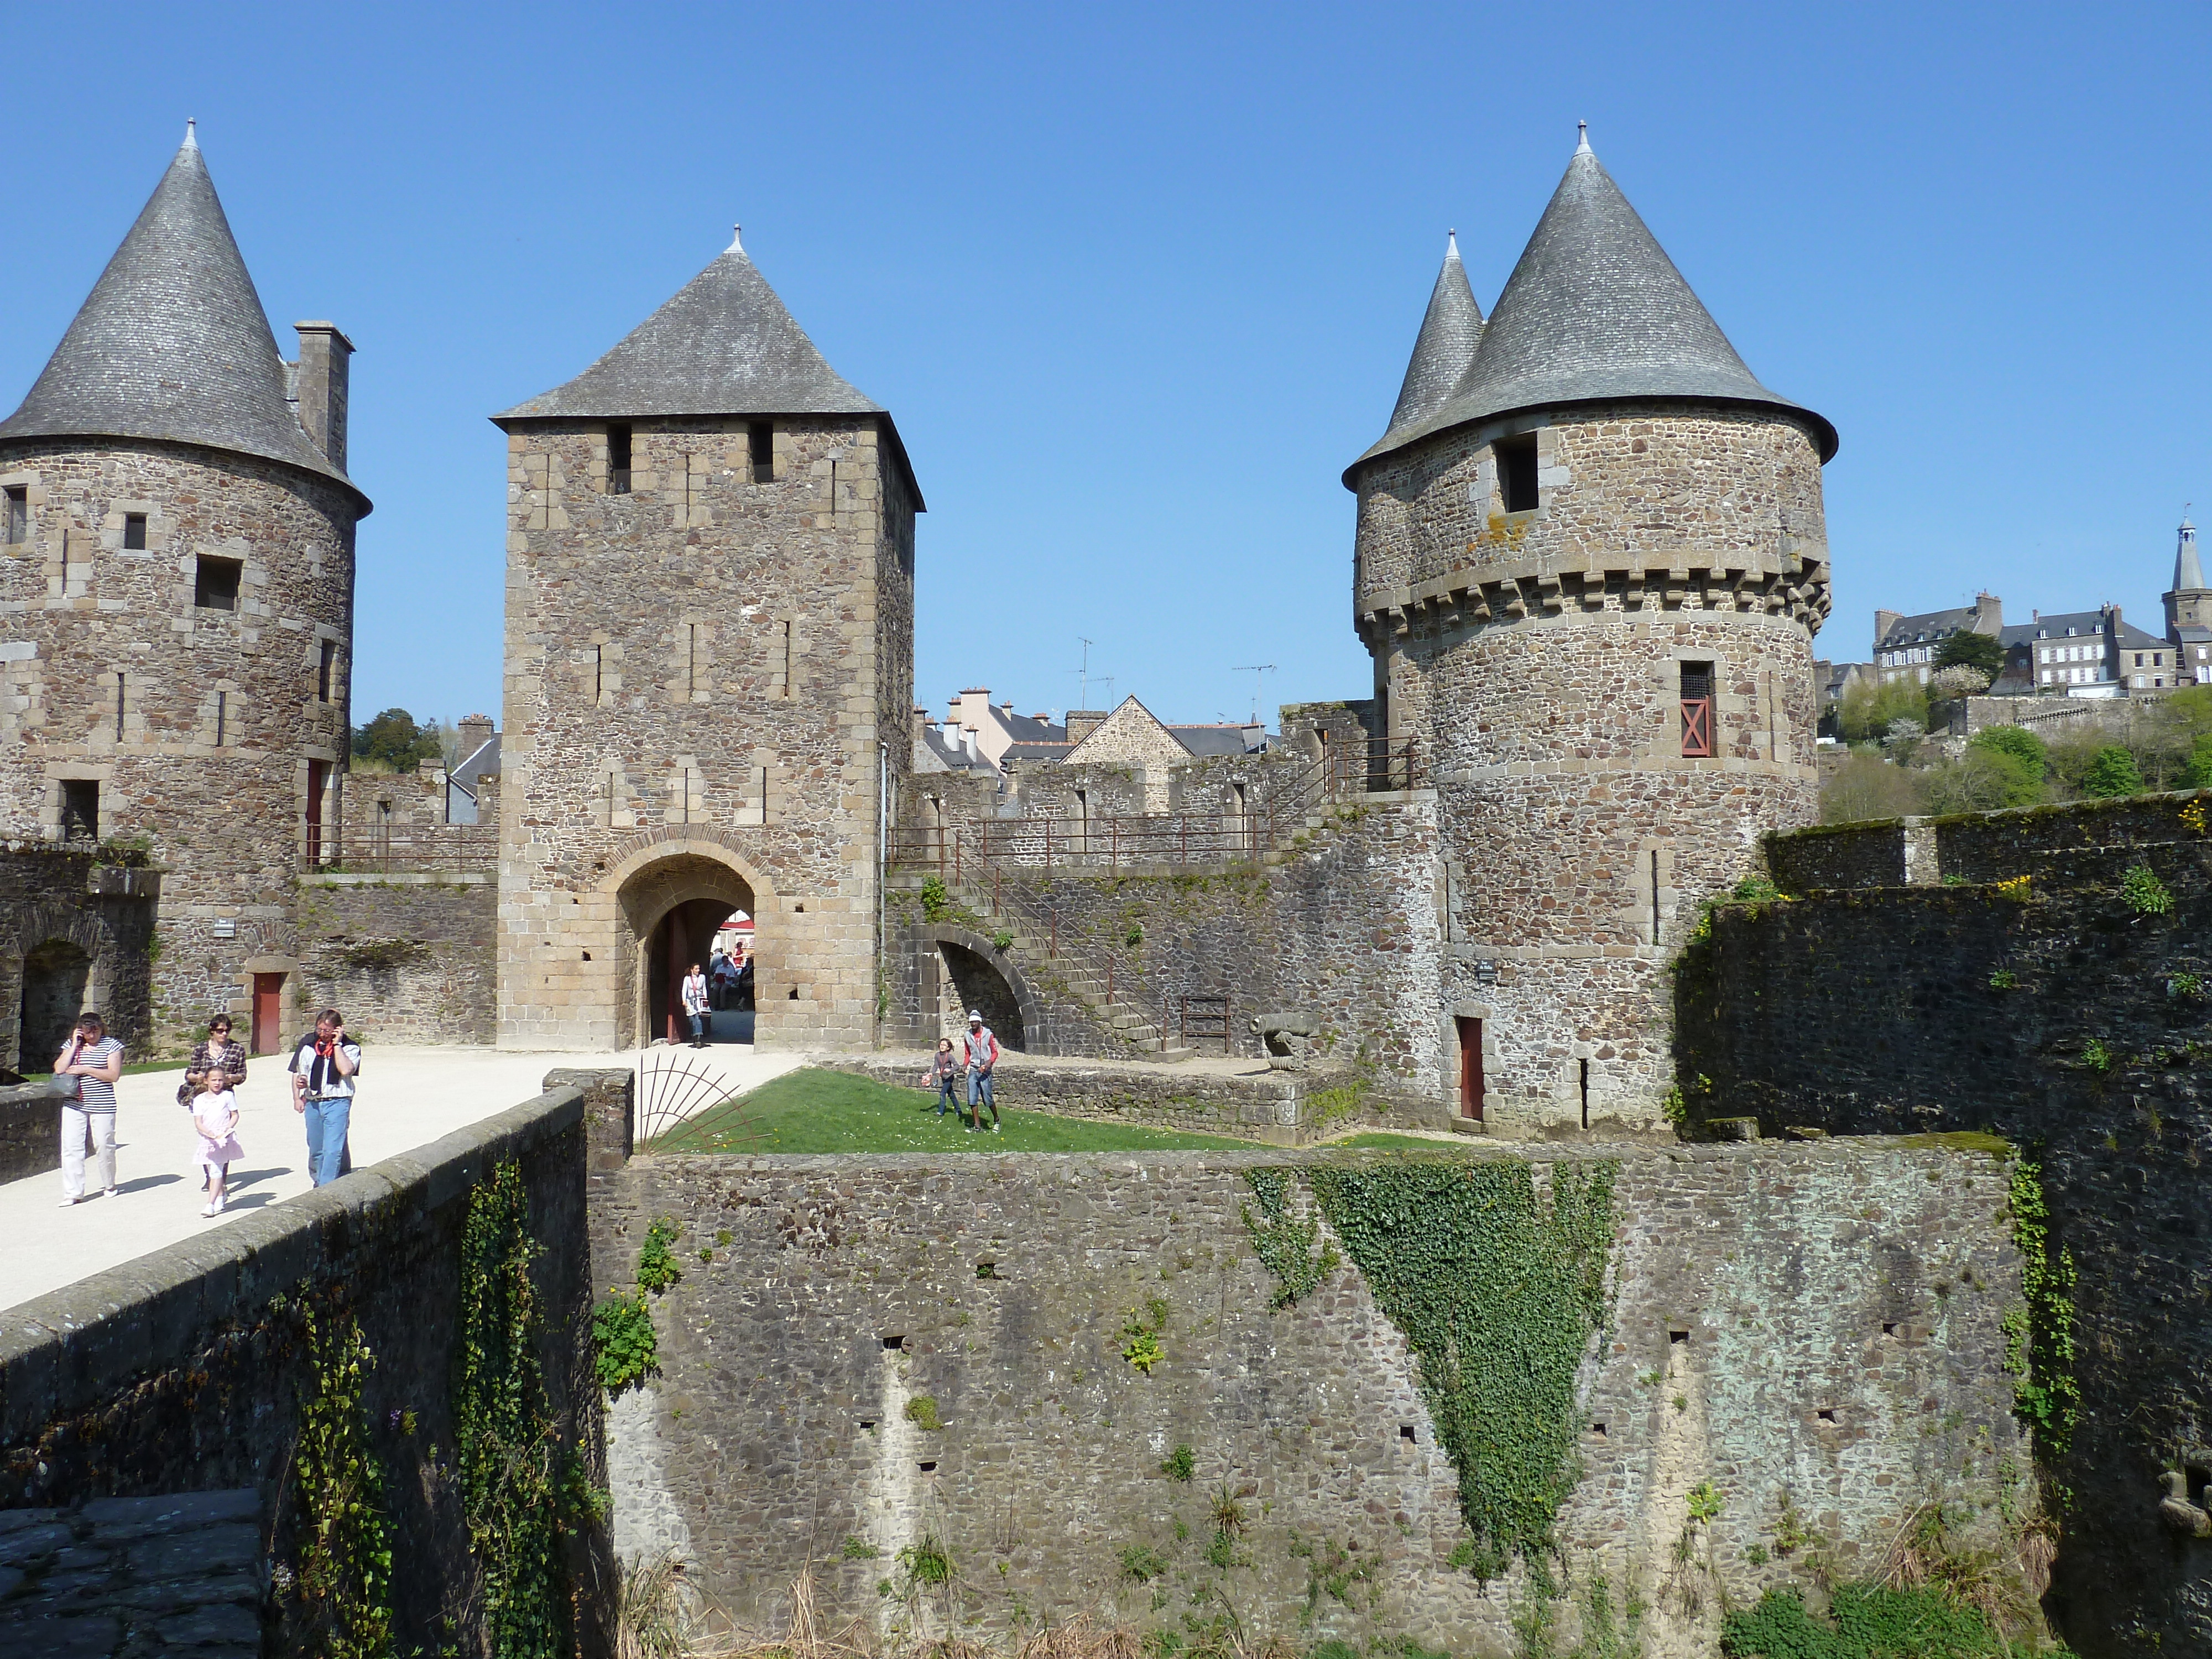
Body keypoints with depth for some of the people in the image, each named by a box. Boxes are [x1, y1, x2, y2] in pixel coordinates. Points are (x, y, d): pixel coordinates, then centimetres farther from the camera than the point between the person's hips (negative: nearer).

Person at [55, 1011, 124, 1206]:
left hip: (102, 1106, -3)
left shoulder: (111, 1045, -1)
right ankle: (72, 1193, 0)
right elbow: (59, 1069, -4)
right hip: (74, 1104, 3)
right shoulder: (72, 1045, 9)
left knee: (104, 1146, 4)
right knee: (71, 1146, -4)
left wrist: (86, 1070, -15)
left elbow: (114, 1075, -9)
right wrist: (75, 1046, -7)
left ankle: (109, 1186, 24)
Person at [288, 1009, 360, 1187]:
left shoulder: (350, 1047, -2)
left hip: (337, 1103, -5)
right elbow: (297, 1073, 16)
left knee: (332, 1150, -12)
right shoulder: (308, 1043, 8)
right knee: (315, 1151, 15)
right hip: (312, 1103, 5)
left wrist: (337, 1044, -14)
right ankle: (318, 1183, 30)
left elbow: (346, 1070, -20)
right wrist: (297, 1097, 3)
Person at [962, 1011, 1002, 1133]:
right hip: (973, 1070, 4)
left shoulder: (988, 1035, -5)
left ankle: (996, 1120, 20)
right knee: (972, 1099, 0)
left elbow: (995, 1053, -1)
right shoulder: (968, 1035, 7)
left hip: (985, 1071, -4)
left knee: (987, 1099, -3)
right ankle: (977, 1125, 7)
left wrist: (989, 1062, -20)